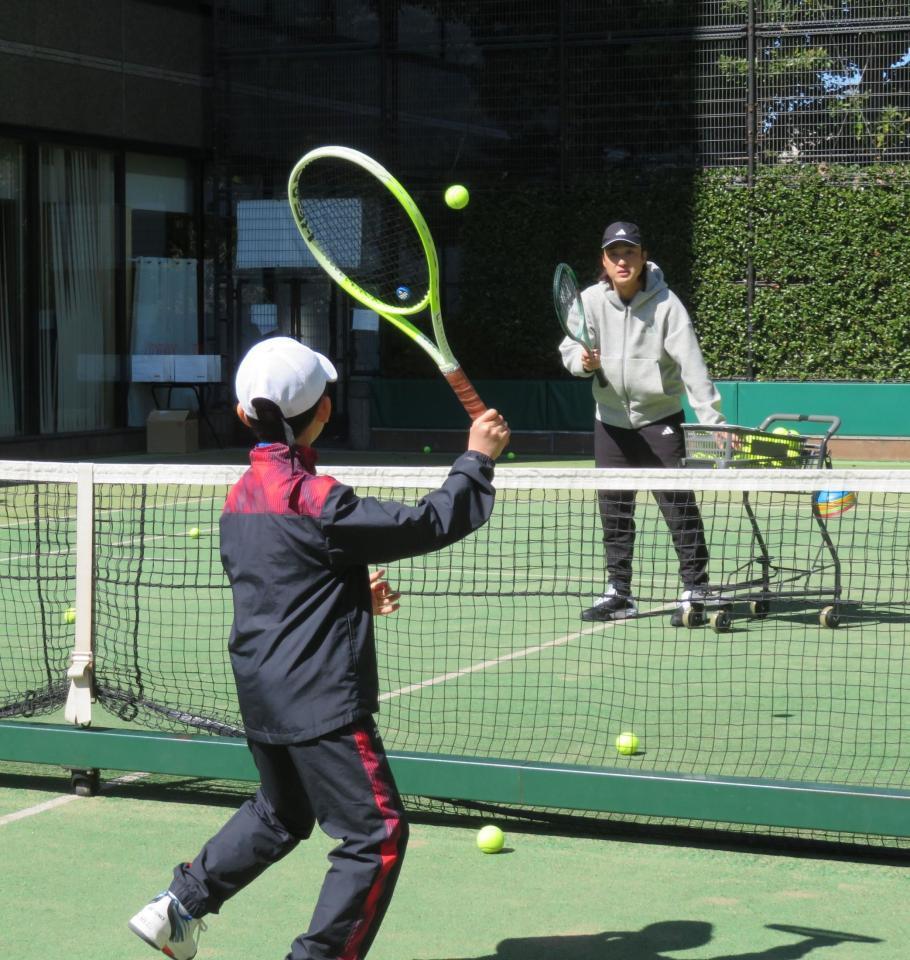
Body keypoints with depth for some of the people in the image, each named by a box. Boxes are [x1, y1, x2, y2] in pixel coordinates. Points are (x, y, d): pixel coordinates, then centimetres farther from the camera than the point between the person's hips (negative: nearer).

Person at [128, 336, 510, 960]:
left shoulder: (242, 496, 7)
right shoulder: (314, 499, -19)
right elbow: (426, 526, -16)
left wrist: (354, 597, 15)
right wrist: (477, 459, -6)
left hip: (262, 692, 9)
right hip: (320, 699, -9)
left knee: (281, 814, 28)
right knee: (378, 835, -1)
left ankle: (178, 908, 30)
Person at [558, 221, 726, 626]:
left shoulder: (665, 303, -14)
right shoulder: (591, 300, -4)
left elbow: (690, 361, -21)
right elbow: (569, 347, 3)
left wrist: (712, 417, -30)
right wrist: (582, 360, -22)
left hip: (660, 418, -4)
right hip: (611, 420, 4)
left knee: (678, 504, -7)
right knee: (614, 510, 8)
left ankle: (696, 589, 0)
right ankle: (618, 592, 17)